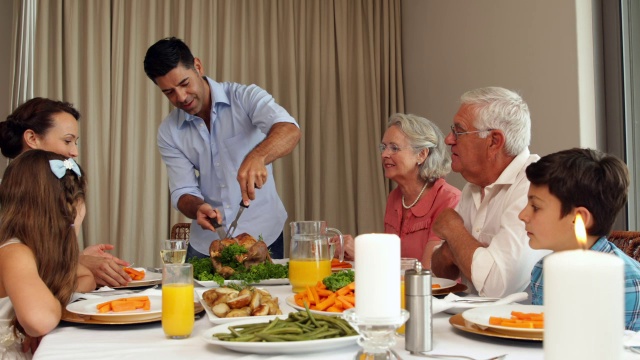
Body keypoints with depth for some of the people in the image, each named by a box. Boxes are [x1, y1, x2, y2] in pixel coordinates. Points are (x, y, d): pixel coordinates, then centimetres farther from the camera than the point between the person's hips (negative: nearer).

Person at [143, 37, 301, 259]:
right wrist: (198, 208, -27)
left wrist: (257, 157, -49)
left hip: (262, 236, -2)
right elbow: (182, 192, -3)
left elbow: (289, 131, -29)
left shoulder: (244, 97, -12)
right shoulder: (169, 133, -1)